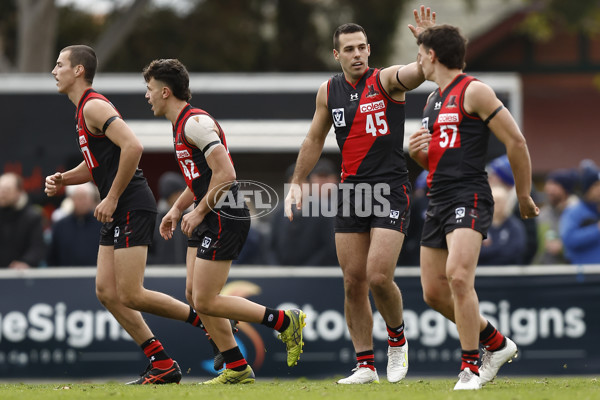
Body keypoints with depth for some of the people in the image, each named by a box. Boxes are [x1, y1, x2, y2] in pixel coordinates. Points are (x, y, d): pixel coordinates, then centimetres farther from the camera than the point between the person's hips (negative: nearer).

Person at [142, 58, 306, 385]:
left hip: (224, 219, -11)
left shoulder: (195, 122, -17)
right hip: (209, 220, 11)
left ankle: (285, 322, -2)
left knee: (206, 301, -10)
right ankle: (237, 369, 11)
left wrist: (199, 211, -16)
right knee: (194, 294, 8)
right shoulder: (181, 124, 16)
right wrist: (177, 209, 21)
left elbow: (225, 174, -24)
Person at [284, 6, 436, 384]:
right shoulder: (329, 91, 9)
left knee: (379, 277, -15)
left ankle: (397, 339, 13)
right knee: (354, 283, 2)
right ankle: (366, 365, 10)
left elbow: (421, 70, -26)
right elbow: (315, 140, 22)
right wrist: (297, 182, 21)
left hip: (391, 190, -5)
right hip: (351, 193, 5)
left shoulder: (387, 80, -5)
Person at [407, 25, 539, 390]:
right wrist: (416, 152, 6)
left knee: (458, 276, -26)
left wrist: (524, 197, -4)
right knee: (433, 292, 7)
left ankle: (471, 368, -19)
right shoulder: (433, 100, 20)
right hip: (439, 203, 9)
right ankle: (496, 343, 24)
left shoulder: (473, 91, -7)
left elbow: (516, 141, -8)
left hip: (469, 198, -9)